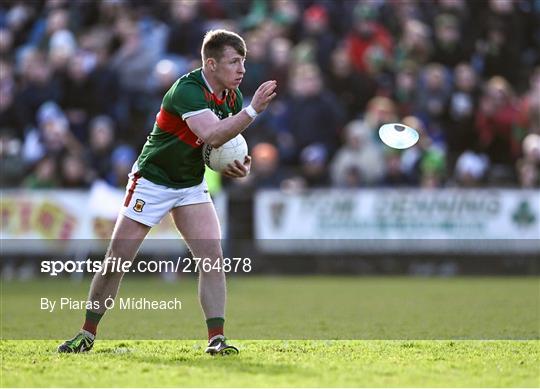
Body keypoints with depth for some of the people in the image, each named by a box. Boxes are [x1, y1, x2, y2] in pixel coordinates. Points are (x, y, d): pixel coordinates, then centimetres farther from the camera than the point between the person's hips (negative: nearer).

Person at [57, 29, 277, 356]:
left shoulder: (232, 96, -2)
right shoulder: (187, 89, -27)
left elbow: (229, 141, 13)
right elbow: (212, 135, -42)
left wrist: (241, 166, -9)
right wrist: (253, 110, -47)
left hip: (192, 186, 6)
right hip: (152, 182, -6)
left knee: (213, 258, -13)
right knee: (117, 260, -2)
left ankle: (217, 339, -12)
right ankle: (87, 334, 13)